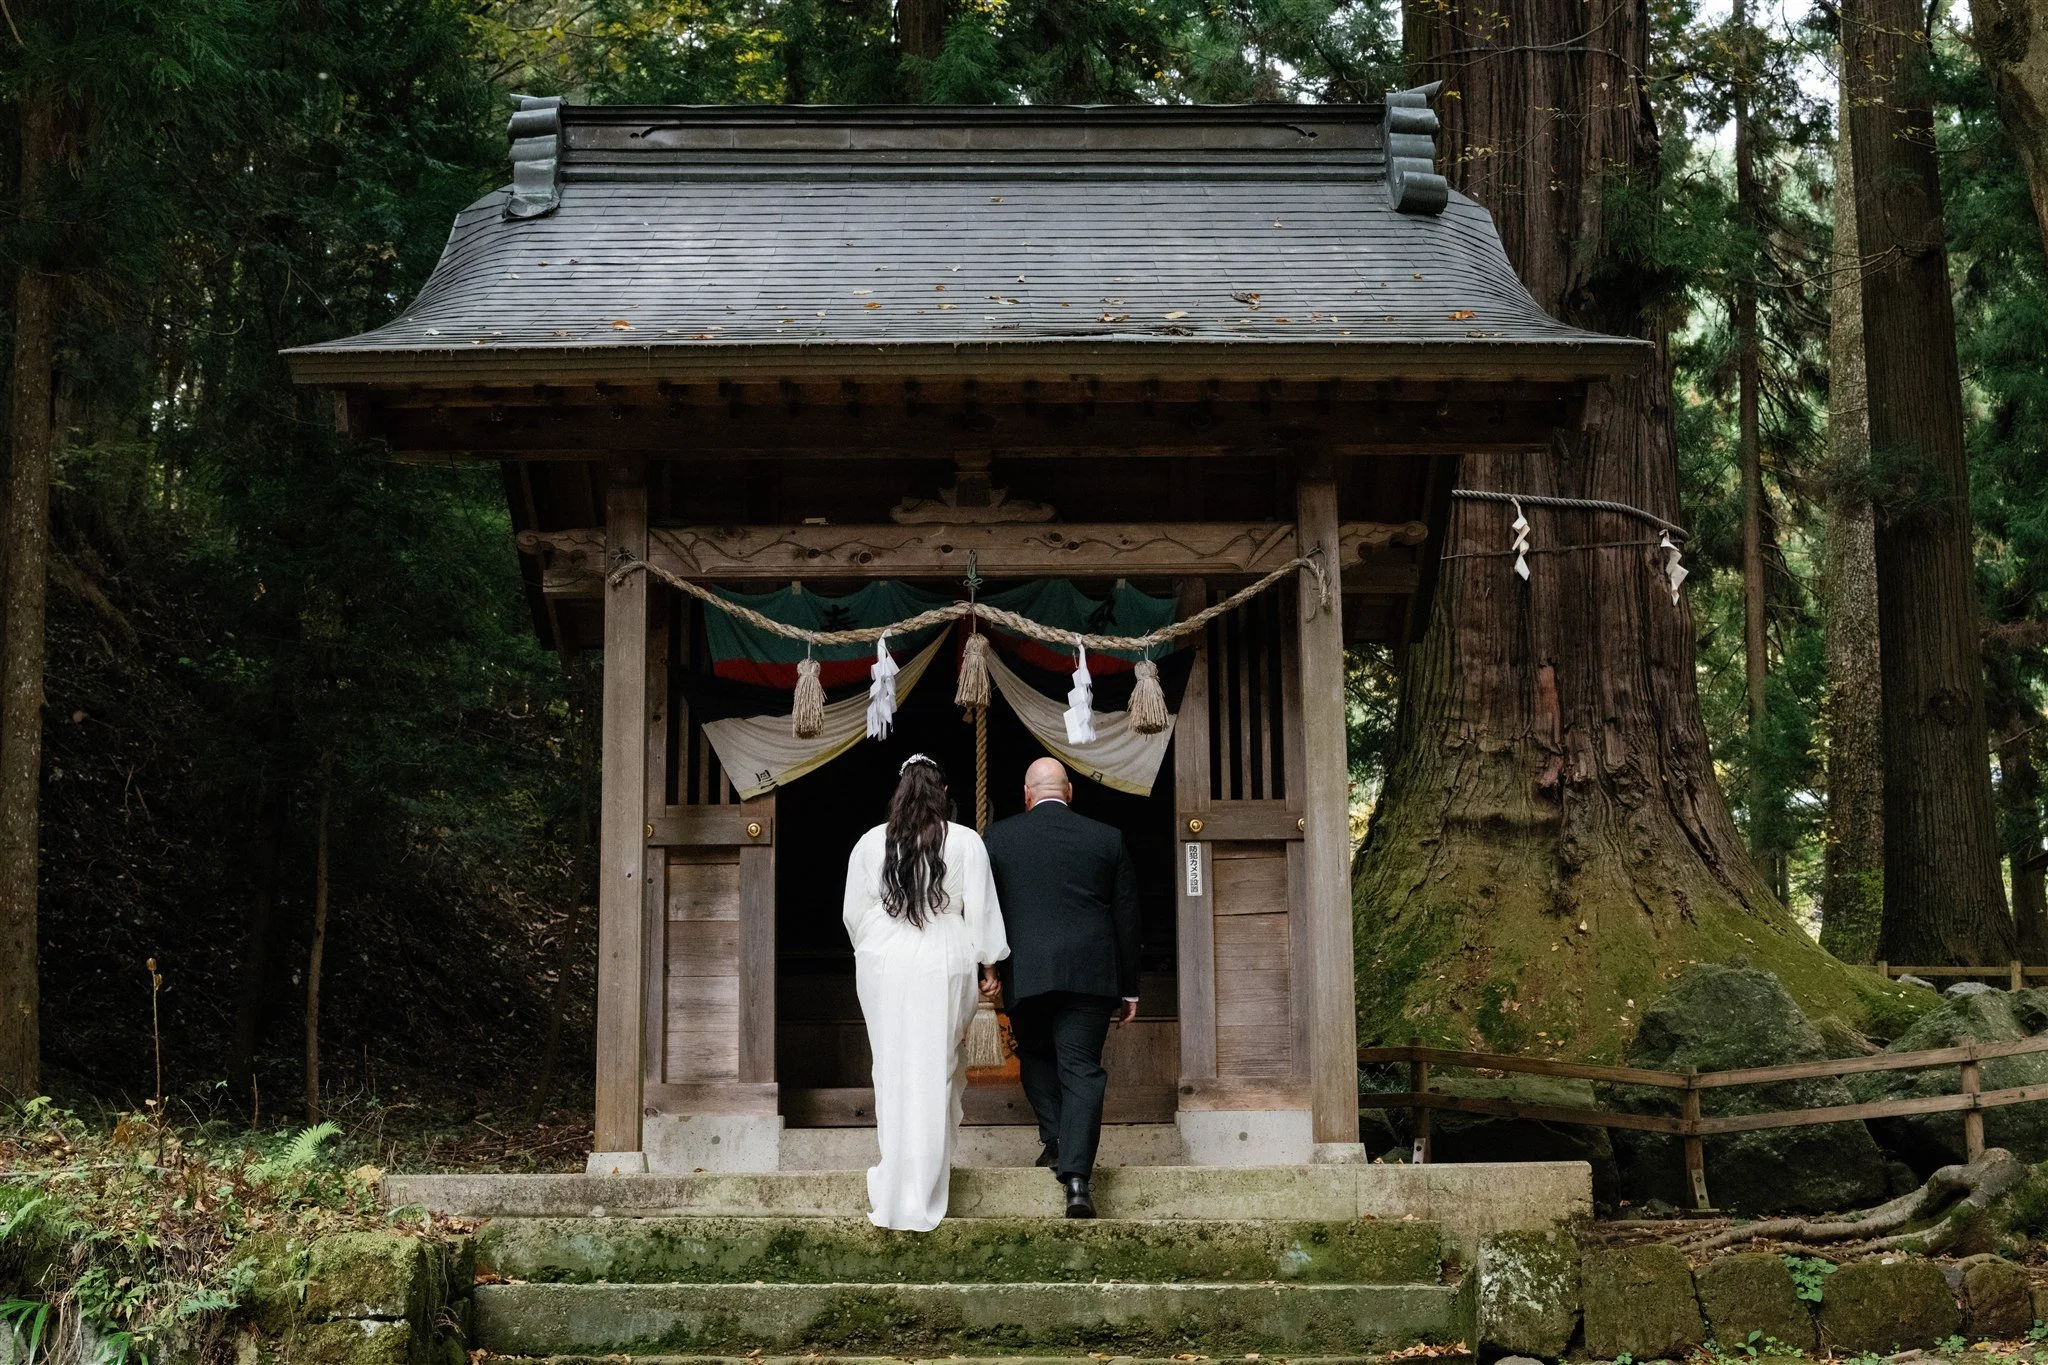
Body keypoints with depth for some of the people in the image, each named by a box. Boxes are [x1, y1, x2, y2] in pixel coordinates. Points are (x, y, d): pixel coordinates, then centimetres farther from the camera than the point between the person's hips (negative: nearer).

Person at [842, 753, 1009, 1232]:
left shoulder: (871, 843, 0)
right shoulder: (966, 843, -5)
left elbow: (854, 914, 8)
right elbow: (981, 913, -3)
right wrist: (990, 960, 8)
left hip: (883, 965, 2)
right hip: (942, 968, -2)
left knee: (893, 1067, 13)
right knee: (935, 1071, 6)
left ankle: (894, 1169, 21)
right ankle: (921, 1189, 9)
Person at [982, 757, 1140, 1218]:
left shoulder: (998, 837, 4)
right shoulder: (1107, 839, 6)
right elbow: (1127, 918, 8)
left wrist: (985, 968, 13)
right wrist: (1128, 989, 14)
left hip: (1025, 973, 0)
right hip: (1090, 973, 0)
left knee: (1036, 1057, 22)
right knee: (1081, 1068, -1)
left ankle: (1056, 1142, 11)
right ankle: (1076, 1178, -10)